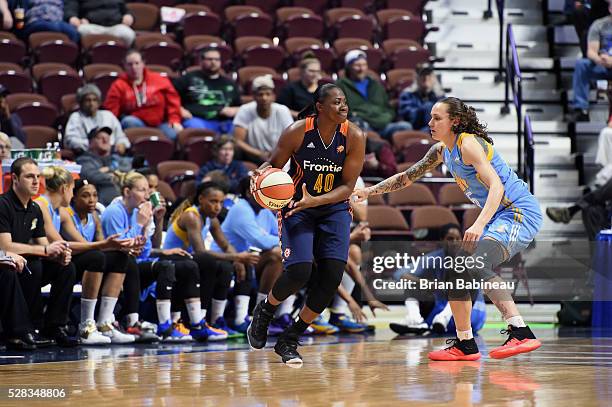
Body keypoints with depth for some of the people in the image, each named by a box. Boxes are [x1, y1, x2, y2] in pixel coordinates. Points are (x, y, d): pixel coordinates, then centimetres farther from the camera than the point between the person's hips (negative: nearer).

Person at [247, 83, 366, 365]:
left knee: (333, 275, -12)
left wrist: (315, 201, -26)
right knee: (299, 270, -20)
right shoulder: (297, 132, -17)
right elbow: (274, 164, -3)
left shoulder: (354, 137, -12)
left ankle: (290, 340, 5)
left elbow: (347, 186, -10)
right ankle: (264, 310, 15)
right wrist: (261, 174, -28)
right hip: (296, 206, -3)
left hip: (334, 207, 3)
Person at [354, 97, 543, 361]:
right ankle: (465, 344, 22)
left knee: (476, 265, -30)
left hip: (520, 213, -10)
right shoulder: (442, 150, 13)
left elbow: (496, 185, -25)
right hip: (500, 218, 10)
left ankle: (521, 334, -39)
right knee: (456, 271, 12)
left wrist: (479, 224, -37)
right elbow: (406, 177, 24)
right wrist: (368, 192, 20)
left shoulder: (469, 144, -15)